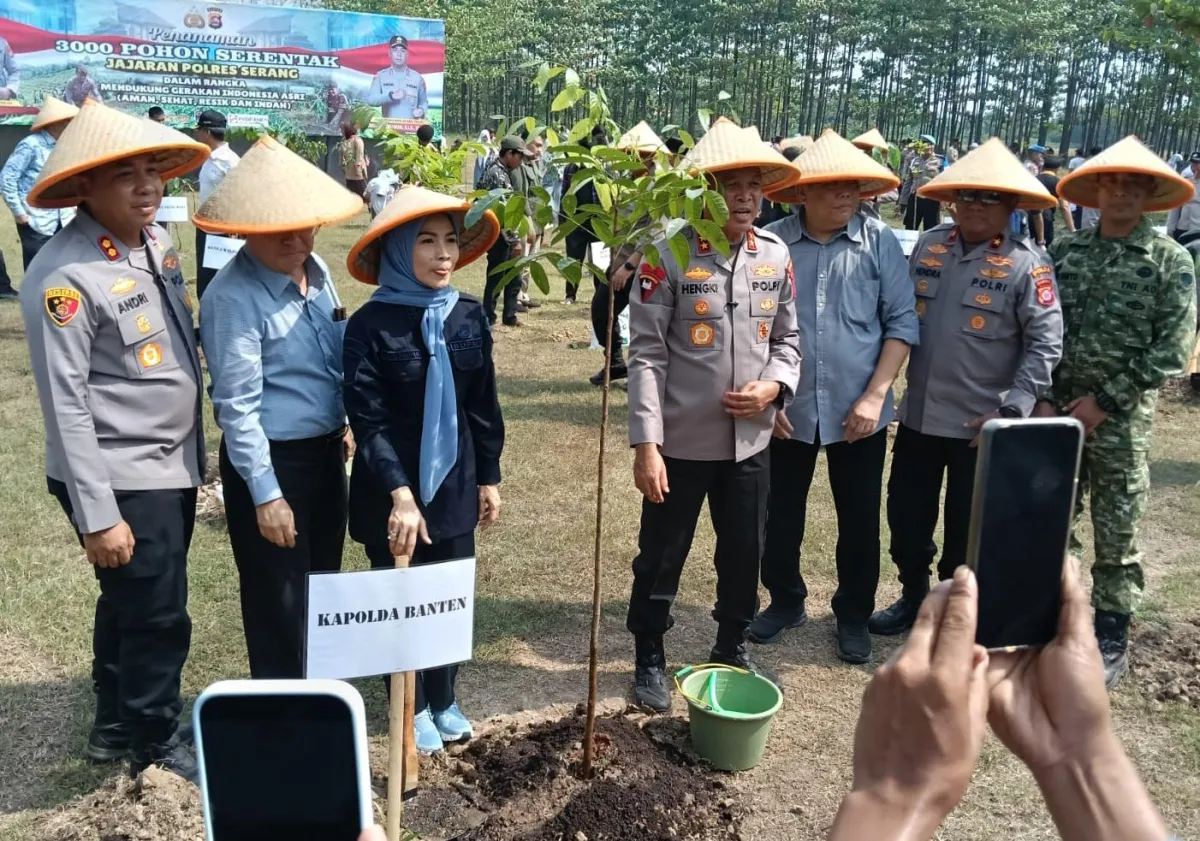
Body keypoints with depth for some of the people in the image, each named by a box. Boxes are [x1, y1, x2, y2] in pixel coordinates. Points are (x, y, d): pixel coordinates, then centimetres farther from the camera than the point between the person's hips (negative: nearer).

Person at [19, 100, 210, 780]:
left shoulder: (156, 240, 4)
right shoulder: (65, 276, -20)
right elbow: (66, 405, -20)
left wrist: (190, 445, 17)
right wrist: (97, 514, -19)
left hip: (173, 463, 8)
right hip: (121, 478, -8)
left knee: (133, 604, 22)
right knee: (156, 614, 6)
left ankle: (118, 724, 41)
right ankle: (155, 740, 30)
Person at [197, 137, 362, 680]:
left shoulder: (316, 271, 2)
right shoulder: (233, 298, -21)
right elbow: (237, 405, -22)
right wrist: (265, 493, -21)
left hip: (325, 451, 8)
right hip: (270, 459, -8)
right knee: (280, 605, 8)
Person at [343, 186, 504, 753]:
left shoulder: (470, 316, -2)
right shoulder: (371, 324, -14)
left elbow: (484, 405, 5)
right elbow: (368, 420, -18)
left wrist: (489, 477, 8)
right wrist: (400, 494, -27)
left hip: (453, 481, 4)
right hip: (392, 488, -4)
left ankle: (443, 699, 37)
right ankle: (412, 709, 32)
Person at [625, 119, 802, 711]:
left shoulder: (775, 256, 3)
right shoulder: (669, 256, -12)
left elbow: (787, 340, 12)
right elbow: (646, 355, -13)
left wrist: (774, 386, -9)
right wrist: (646, 444, -17)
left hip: (750, 440, 4)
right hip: (682, 440, -4)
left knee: (744, 554, 17)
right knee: (661, 556, 10)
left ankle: (732, 650, 41)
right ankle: (650, 659, 32)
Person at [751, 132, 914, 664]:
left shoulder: (880, 242, -4)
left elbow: (901, 321, -4)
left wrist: (875, 395, -11)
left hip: (858, 411, 0)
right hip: (788, 410, 0)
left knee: (860, 520, 11)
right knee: (780, 515, 13)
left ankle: (854, 615, 32)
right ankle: (785, 602, 36)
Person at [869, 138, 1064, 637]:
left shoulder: (1026, 264, -9)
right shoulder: (928, 246, 4)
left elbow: (1045, 343, -11)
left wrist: (1012, 410, -18)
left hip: (980, 424, -4)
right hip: (918, 414, 4)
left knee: (967, 529, 11)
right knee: (906, 515, 15)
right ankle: (913, 598, 37)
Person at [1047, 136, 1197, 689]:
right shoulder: (1064, 250, 5)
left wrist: (1105, 401, -12)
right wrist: (1044, 397, -5)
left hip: (1120, 418, -2)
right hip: (1056, 410, 3)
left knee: (1116, 536, 7)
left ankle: (1110, 640, 21)